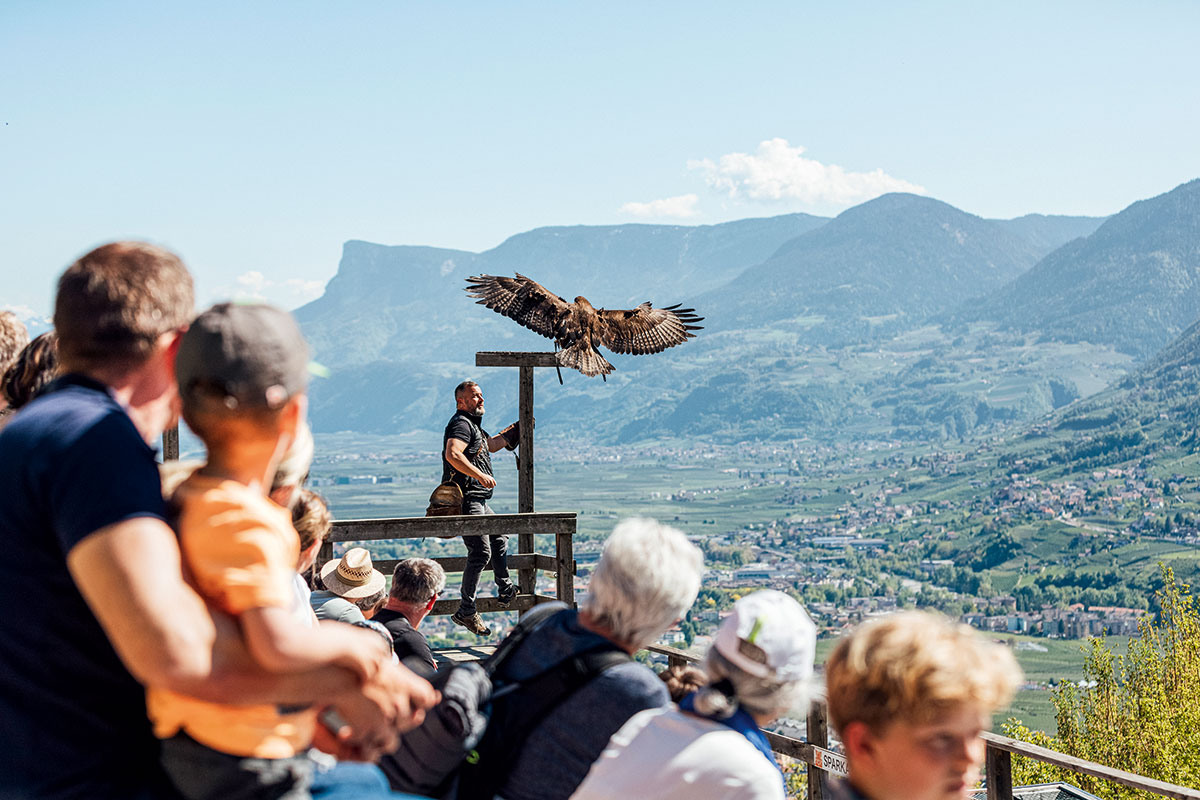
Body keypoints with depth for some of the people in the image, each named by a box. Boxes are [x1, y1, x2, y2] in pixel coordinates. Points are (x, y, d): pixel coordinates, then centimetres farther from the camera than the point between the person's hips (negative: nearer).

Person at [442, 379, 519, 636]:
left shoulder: (472, 425, 21)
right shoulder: (461, 423, -13)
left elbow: (489, 446, 40)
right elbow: (453, 454, -30)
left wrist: (513, 431, 37)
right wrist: (480, 475, -31)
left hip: (478, 501, 11)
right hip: (466, 498, -11)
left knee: (499, 540, 23)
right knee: (481, 552, -13)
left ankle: (505, 591, 35)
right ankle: (466, 612, -10)